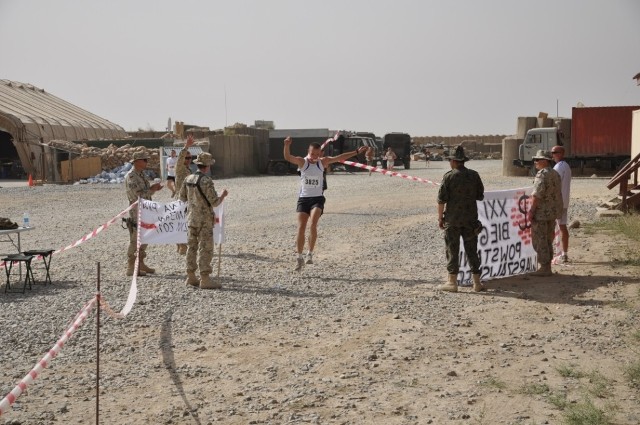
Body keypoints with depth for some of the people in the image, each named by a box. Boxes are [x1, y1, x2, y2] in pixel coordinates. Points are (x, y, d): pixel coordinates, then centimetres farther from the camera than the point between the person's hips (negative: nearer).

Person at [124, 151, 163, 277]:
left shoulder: (142, 174, 14)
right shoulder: (130, 176, -15)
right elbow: (138, 194, -22)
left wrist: (154, 188, 2)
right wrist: (152, 189, -14)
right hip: (136, 213, -9)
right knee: (135, 240, -5)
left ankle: (140, 264, 23)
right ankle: (131, 267, 0)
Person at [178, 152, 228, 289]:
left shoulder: (188, 179, 4)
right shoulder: (206, 181, -18)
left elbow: (182, 197, 14)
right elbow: (215, 202, -18)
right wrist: (223, 195, 0)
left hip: (191, 219, 7)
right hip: (204, 220, -7)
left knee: (192, 247, 13)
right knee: (205, 249, -4)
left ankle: (191, 277, 19)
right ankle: (205, 280, -4)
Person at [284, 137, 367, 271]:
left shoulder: (322, 162, 1)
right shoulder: (302, 162, -5)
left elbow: (340, 158, 2)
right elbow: (288, 157, -22)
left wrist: (357, 152, -1)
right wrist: (287, 145, -40)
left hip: (317, 199, 0)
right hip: (303, 198, 0)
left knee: (313, 224, -21)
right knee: (301, 227, -2)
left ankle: (310, 253, -10)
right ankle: (299, 257, 9)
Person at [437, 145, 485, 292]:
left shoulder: (449, 176, -9)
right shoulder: (474, 175, 2)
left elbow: (441, 199, -9)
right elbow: (480, 196, 8)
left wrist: (440, 218, -1)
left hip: (452, 219, -3)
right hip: (471, 219, 4)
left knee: (452, 250, 3)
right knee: (472, 250, 9)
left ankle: (452, 282, 6)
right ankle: (477, 283, 12)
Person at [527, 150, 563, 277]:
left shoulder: (542, 174, -15)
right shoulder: (555, 174, 14)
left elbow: (537, 195, -21)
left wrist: (531, 211, -19)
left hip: (541, 213, -9)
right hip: (553, 213, 9)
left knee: (539, 240, -4)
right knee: (548, 240, 14)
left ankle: (543, 268, -2)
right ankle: (547, 267, 18)